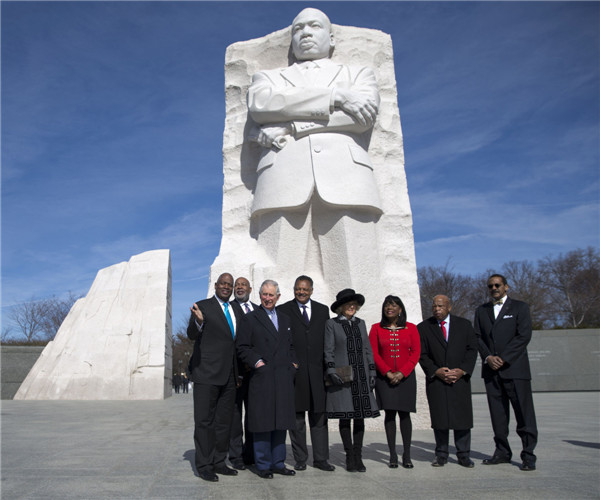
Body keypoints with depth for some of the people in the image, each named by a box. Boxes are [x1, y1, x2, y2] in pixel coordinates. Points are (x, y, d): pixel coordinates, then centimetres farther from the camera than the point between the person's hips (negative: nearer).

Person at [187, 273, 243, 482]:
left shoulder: (236, 308, 14)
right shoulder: (203, 306, -3)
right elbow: (192, 335, -13)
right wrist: (198, 321, -34)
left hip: (229, 374, 6)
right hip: (207, 372, -6)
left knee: (224, 421, 13)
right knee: (204, 421, 1)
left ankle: (219, 462, 23)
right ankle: (204, 466, 10)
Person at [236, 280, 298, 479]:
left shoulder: (285, 319, 17)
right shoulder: (250, 319, 1)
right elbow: (242, 348, -3)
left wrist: (293, 363, 8)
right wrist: (256, 362, -14)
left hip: (283, 378, 5)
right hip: (262, 378, -5)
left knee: (281, 421, 10)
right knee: (263, 421, 0)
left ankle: (278, 463, 21)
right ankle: (263, 465, 12)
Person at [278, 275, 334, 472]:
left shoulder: (323, 310, 11)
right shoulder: (283, 310, 2)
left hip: (317, 370, 2)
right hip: (294, 371, -2)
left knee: (319, 417, 8)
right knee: (297, 418, 7)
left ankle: (321, 458, 18)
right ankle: (300, 459, 18)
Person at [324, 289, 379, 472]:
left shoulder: (360, 323, 14)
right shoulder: (331, 324, 1)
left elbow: (367, 349, 15)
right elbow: (328, 350, -3)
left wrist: (372, 371, 9)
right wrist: (332, 371, -14)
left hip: (361, 377, 4)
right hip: (342, 377, -4)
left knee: (360, 416, 6)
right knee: (345, 417, 1)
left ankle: (358, 456, 16)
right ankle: (350, 457, 13)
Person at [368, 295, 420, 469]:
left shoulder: (411, 328, 5)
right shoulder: (376, 329, 4)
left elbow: (416, 353, 0)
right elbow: (374, 353, -1)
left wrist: (402, 373, -10)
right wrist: (387, 372, -11)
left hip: (406, 377, 0)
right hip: (384, 377, 0)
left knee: (404, 414, 2)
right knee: (389, 414, 0)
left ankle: (407, 455, 11)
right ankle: (393, 456, 8)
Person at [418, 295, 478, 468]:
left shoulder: (464, 324, 9)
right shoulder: (423, 328, 5)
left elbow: (472, 349, 4)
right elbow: (422, 355, 2)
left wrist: (462, 370, -8)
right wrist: (436, 371, -12)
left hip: (460, 377, 1)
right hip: (435, 379, 0)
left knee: (462, 416, 2)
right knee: (439, 418, 1)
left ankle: (463, 455, 15)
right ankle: (441, 454, 14)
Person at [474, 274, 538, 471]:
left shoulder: (520, 307, 5)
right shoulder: (481, 311, 16)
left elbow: (524, 336, -5)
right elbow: (478, 337, 10)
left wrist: (503, 358, -11)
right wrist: (488, 357, -7)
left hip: (515, 368, -3)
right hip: (491, 370, 4)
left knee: (524, 412, -4)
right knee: (497, 413, 6)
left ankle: (528, 455, 4)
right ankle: (502, 452, 15)